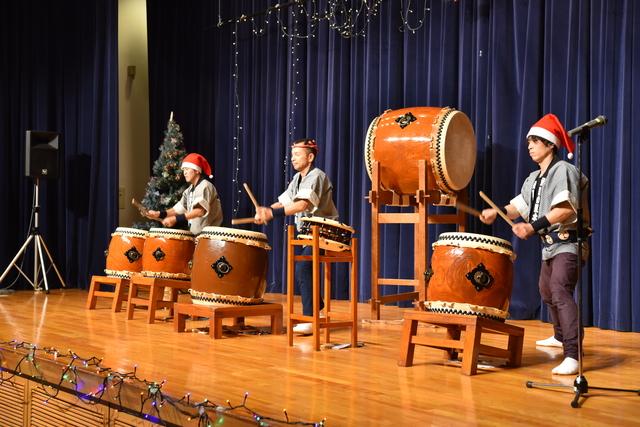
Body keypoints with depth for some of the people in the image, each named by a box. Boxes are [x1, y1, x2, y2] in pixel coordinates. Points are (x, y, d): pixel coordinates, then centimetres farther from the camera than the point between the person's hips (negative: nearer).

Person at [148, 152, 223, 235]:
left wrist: (175, 219, -30)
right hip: (194, 232, 8)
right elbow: (179, 209, 12)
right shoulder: (189, 190, 15)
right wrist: (159, 214, -3)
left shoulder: (205, 186, -11)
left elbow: (200, 211, -24)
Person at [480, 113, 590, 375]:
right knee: (546, 290, 26)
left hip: (568, 243, -10)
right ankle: (560, 337, 49)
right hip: (550, 244, 10)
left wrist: (533, 226, -29)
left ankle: (572, 356, -34)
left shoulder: (563, 170, -13)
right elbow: (519, 207, 12)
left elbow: (567, 209, -25)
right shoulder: (533, 178, 14)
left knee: (560, 291, -27)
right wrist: (496, 212, -7)